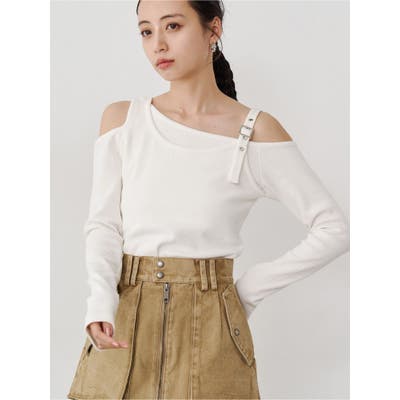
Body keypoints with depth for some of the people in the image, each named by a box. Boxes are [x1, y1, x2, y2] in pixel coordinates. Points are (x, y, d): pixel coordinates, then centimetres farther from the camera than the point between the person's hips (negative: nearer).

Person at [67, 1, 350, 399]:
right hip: (123, 325, 2)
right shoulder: (121, 119, 2)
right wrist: (100, 301, -15)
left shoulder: (257, 131, -5)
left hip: (208, 330, -2)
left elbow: (334, 229, -3)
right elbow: (103, 223, 2)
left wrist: (250, 289, -3)